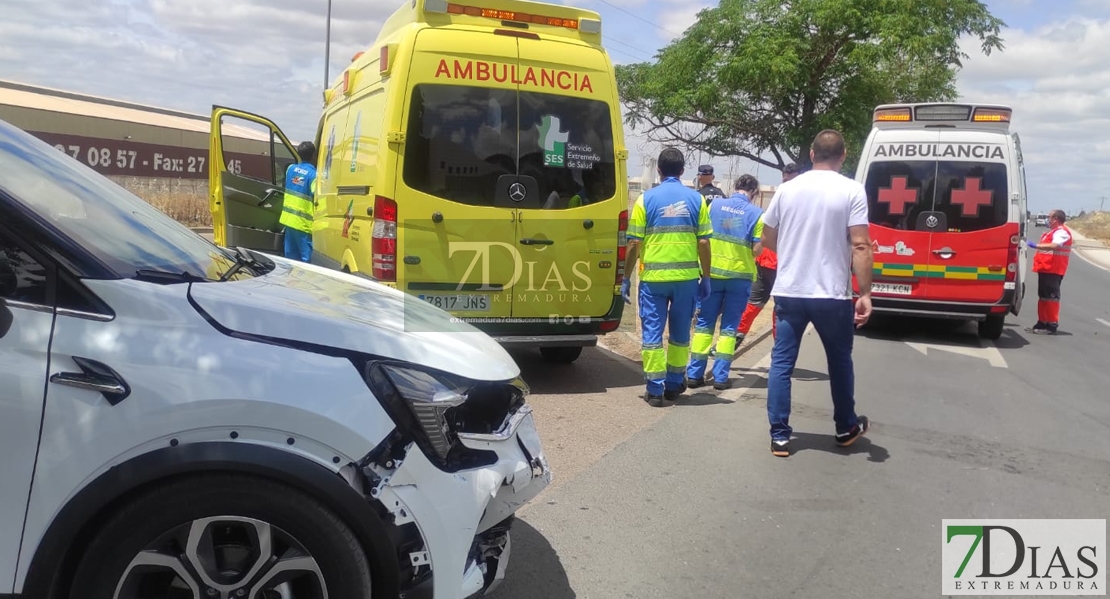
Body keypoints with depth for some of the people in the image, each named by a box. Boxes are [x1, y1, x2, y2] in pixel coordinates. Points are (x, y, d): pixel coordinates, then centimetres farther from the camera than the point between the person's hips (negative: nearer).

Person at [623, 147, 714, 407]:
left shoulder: (646, 199, -1)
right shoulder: (696, 199, 3)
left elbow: (634, 243, -4)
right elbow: (703, 243, 1)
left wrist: (626, 278, 5)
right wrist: (706, 278, 10)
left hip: (653, 277, -2)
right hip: (687, 276, 2)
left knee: (652, 332, 6)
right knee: (680, 332, 16)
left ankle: (655, 390, 5)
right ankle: (674, 385, 27)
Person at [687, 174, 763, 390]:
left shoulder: (715, 205, 0)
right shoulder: (756, 213, -6)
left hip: (712, 272, 2)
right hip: (739, 275, -2)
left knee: (704, 323, 9)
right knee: (729, 326, 7)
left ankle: (694, 374, 9)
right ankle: (720, 376, 5)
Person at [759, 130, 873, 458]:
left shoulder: (787, 189, 4)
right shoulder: (852, 191, -6)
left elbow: (768, 240, 11)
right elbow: (860, 246, -13)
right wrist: (865, 294, -11)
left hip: (788, 292, 2)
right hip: (832, 295, -2)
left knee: (781, 362, 7)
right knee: (840, 362, 16)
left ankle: (779, 436, 5)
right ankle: (846, 428, 31)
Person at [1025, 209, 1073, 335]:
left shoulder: (1062, 232, -12)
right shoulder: (1052, 232, 21)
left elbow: (1055, 246, -31)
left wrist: (1036, 245, -34)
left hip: (1053, 271, -10)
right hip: (1045, 269, 10)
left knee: (1051, 297, -9)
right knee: (1043, 296, 14)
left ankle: (1052, 325, -7)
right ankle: (1042, 323, 21)